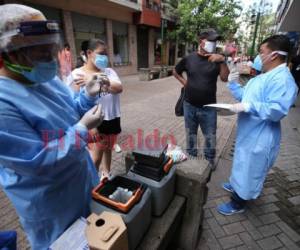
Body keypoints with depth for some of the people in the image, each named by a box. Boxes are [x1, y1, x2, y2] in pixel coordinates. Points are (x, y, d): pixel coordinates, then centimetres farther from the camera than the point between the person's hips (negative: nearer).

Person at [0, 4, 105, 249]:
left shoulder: (49, 80, -2)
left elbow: (70, 112, 9)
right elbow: (38, 163, -30)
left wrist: (88, 94, -9)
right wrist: (83, 129, -27)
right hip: (52, 203, -7)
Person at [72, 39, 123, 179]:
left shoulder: (109, 71, 4)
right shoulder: (78, 73, -9)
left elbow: (119, 88, -16)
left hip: (112, 119, 5)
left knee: (108, 149, 21)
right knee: (96, 156, 4)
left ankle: (106, 174, 44)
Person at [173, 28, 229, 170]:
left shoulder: (216, 60, -2)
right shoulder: (188, 59, -1)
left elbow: (225, 78, -12)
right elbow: (175, 72, 14)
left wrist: (222, 61, -24)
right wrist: (184, 83, 1)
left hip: (208, 107, 0)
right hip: (189, 105, 1)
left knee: (210, 136, 9)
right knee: (191, 134, 16)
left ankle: (210, 158, 33)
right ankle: (191, 156, 36)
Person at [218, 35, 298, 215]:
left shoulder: (283, 79, -22)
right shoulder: (264, 76, 10)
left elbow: (278, 110, -32)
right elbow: (245, 97, 16)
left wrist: (248, 106, -33)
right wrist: (234, 84, 5)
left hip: (260, 138, -10)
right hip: (248, 132, 10)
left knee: (250, 170, 7)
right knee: (243, 164, 27)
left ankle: (238, 204, 25)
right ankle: (237, 186, 50)